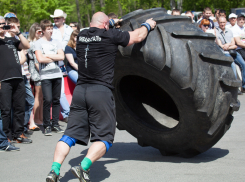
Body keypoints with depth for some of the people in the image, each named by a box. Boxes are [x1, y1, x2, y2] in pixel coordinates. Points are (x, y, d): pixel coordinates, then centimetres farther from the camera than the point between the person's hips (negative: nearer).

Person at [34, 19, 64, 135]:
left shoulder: (56, 42, 13)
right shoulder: (38, 43, 2)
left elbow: (62, 57, 1)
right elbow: (40, 59, -10)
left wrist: (48, 55, -6)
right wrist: (55, 58, -2)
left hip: (57, 74, 4)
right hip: (45, 75, -4)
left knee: (56, 100, 5)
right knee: (47, 100, -10)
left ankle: (55, 124, 13)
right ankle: (47, 126, -2)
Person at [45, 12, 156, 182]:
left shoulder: (82, 35, 12)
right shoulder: (109, 35, -3)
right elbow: (137, 36, 9)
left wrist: (112, 22, 52)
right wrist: (147, 25, 29)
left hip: (80, 90, 5)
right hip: (101, 92, -5)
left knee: (71, 134, 8)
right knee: (104, 138, 3)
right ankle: (83, 167, -16)